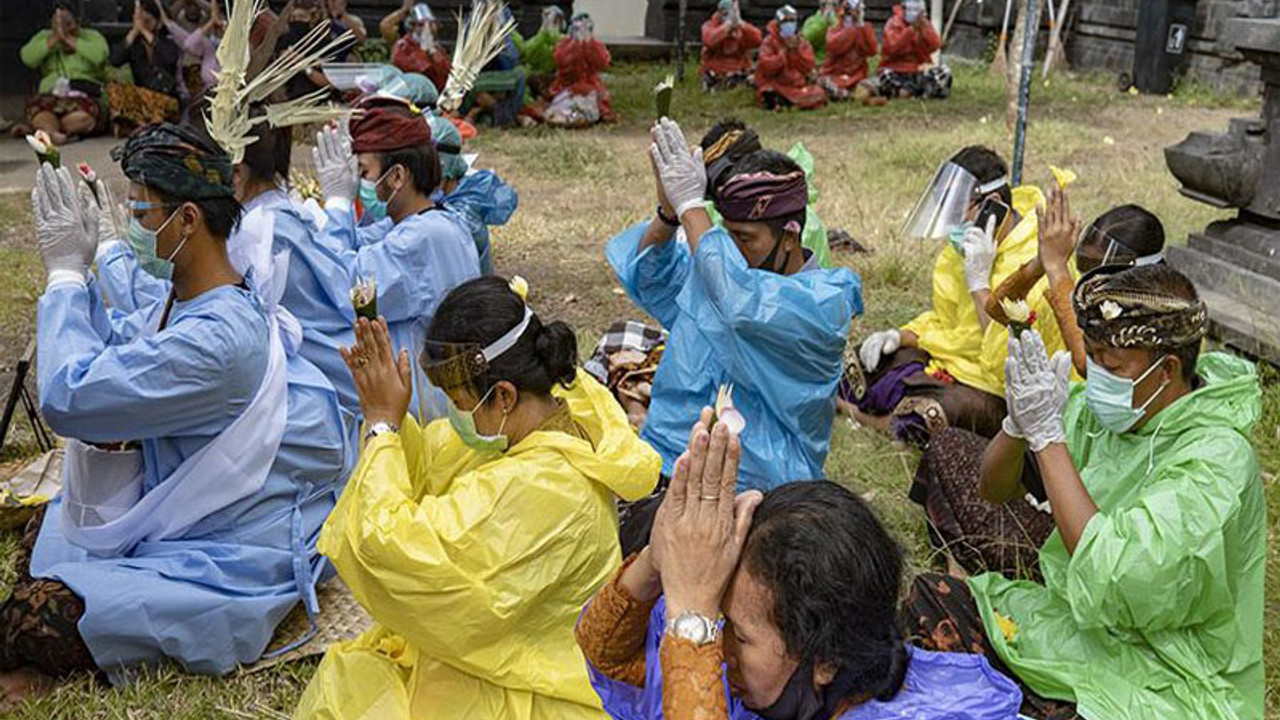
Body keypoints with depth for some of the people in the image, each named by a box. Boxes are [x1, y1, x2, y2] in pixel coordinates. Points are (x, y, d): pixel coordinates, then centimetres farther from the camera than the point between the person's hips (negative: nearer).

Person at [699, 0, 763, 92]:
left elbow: (758, 40, -17)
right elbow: (710, 41, -27)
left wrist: (740, 22, -20)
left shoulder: (743, 27, 4)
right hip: (715, 73, -2)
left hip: (739, 72, 2)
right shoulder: (709, 26, -2)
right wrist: (729, 22, -26)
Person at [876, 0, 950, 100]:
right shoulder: (893, 24, -5)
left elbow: (935, 46, -9)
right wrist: (911, 29, -26)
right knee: (886, 75, -36)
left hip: (920, 70, 3)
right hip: (896, 71, -3)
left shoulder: (925, 24, 7)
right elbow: (893, 48, -21)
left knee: (944, 71, -19)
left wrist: (924, 29, -22)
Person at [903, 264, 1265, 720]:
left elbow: (1107, 578, -31)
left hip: (1160, 683, -7)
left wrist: (1048, 434, -29)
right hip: (1075, 620, 7)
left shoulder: (1215, 459, -22)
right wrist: (1019, 425, -19)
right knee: (924, 599, -3)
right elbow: (995, 490, 3)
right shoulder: (1099, 408, -2)